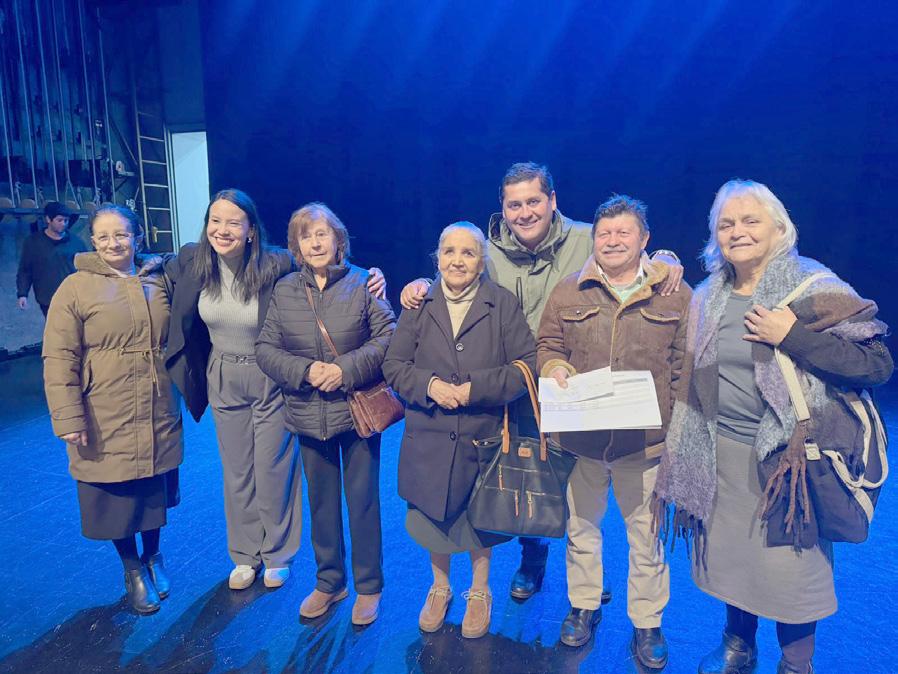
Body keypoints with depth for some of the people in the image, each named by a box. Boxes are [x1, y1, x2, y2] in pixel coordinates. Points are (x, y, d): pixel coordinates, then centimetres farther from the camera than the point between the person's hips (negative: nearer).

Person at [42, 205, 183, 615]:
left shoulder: (158, 282, 6)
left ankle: (153, 556, 39)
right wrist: (69, 418, -14)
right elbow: (59, 359, -9)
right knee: (117, 497, 9)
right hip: (106, 421, -3)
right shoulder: (76, 288, -7)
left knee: (155, 491, 15)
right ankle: (132, 569, 31)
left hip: (158, 416, 3)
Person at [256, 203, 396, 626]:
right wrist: (305, 370, -15)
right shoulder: (284, 291, 2)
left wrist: (346, 369, -20)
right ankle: (329, 582, 36)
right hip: (308, 415, 3)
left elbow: (389, 337, -10)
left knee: (363, 501, 8)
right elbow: (265, 348, 1)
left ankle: (368, 587, 28)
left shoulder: (362, 283, -6)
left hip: (357, 411, -3)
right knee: (321, 502, 17)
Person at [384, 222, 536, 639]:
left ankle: (479, 592, 41)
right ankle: (439, 587, 43)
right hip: (429, 437, 2)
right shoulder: (418, 304, 0)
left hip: (483, 436, -1)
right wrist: (429, 384, -19)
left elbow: (527, 364, -10)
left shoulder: (503, 304, -6)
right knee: (434, 514, 17)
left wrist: (476, 389, -20)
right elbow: (393, 365, 0)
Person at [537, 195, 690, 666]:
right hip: (581, 435, 2)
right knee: (581, 525, 17)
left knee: (646, 532, 11)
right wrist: (554, 368, -12)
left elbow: (685, 365, 1)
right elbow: (548, 345, 10)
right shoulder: (568, 292, 4)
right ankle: (583, 605, 39)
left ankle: (647, 622, 32)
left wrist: (679, 424, -4)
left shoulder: (675, 294, 1)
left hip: (646, 439, -1)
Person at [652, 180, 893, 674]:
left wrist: (792, 335, -25)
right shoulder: (707, 297, 5)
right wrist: (681, 448, 14)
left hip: (788, 454, -4)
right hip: (720, 454, 5)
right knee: (731, 555, 17)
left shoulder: (813, 289, -10)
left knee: (792, 562, 5)